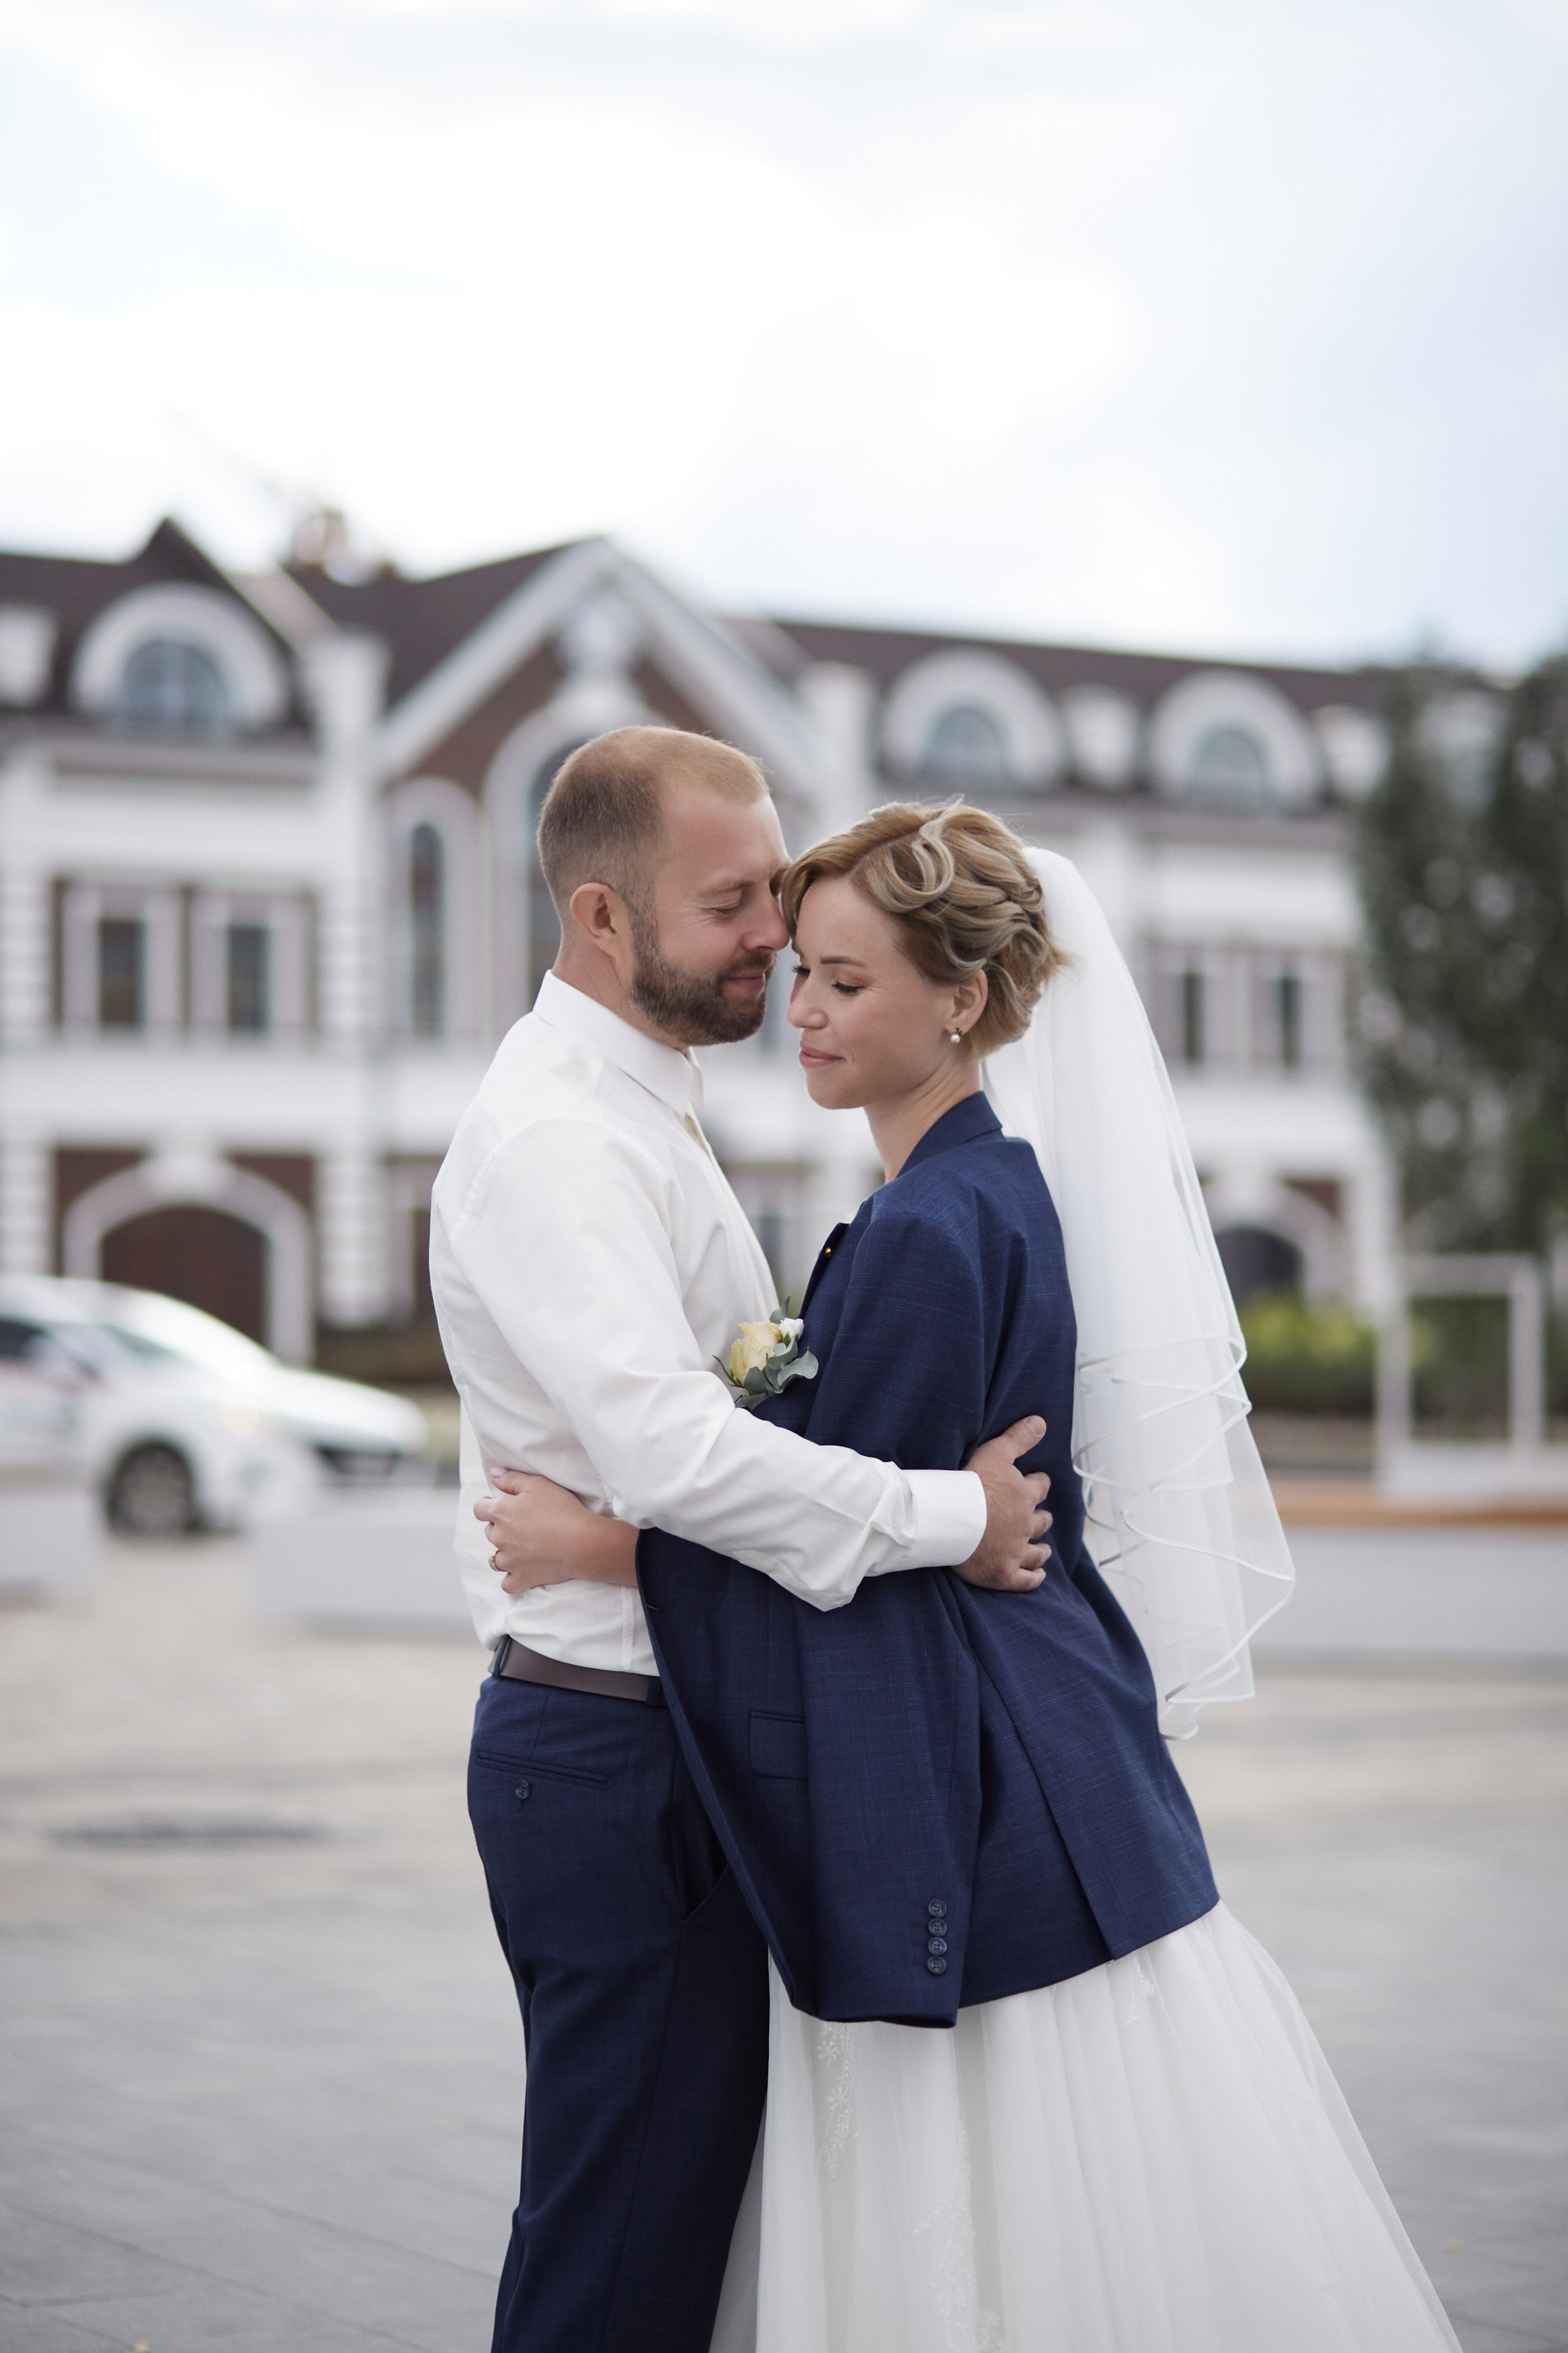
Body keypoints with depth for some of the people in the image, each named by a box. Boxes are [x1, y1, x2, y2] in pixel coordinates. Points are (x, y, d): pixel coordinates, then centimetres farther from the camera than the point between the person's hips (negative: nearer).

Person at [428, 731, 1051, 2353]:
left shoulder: (643, 1115, 17)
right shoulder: (551, 1138, -18)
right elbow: (670, 1454, -30)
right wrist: (948, 1515, -22)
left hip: (684, 1745, 10)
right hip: (616, 1753, -10)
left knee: (685, 2208, 16)